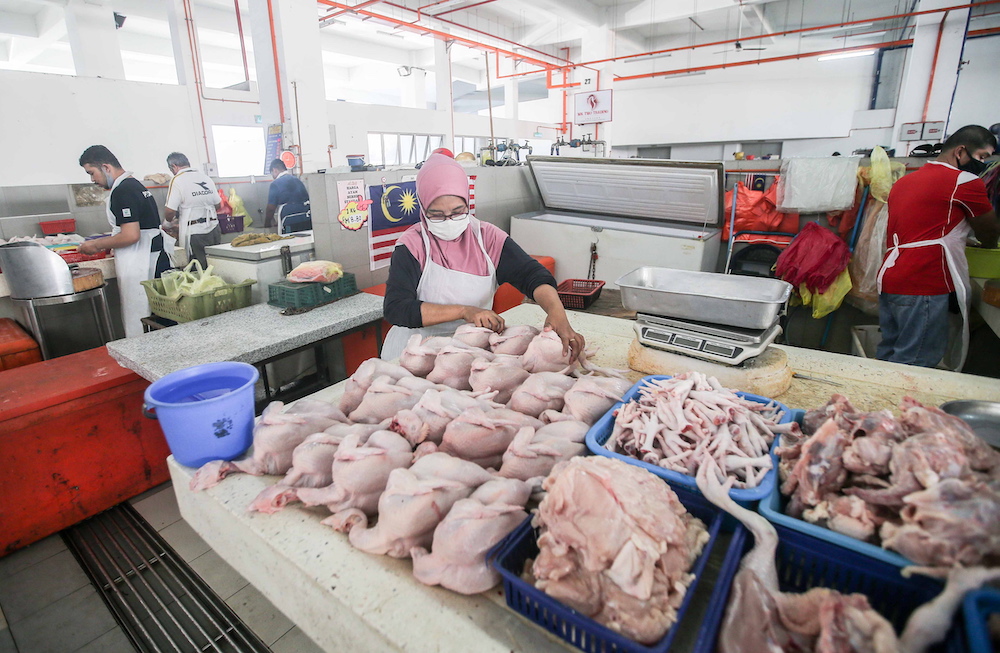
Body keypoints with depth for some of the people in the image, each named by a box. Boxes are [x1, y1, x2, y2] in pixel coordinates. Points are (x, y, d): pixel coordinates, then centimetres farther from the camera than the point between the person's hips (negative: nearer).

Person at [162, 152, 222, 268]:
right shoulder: (206, 177, 10)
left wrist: (167, 223, 10)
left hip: (194, 233, -5)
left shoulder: (177, 180, -6)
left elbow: (170, 211, -9)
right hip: (214, 229, 6)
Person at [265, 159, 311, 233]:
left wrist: (267, 225, 16)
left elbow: (271, 209, -2)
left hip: (290, 223, -5)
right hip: (308, 221, 5)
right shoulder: (298, 180, 16)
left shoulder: (275, 184, -2)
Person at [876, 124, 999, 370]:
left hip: (889, 279, 8)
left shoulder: (905, 181, 19)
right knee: (915, 365, -5)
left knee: (887, 357, 12)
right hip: (923, 286, -8)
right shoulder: (965, 182, -3)